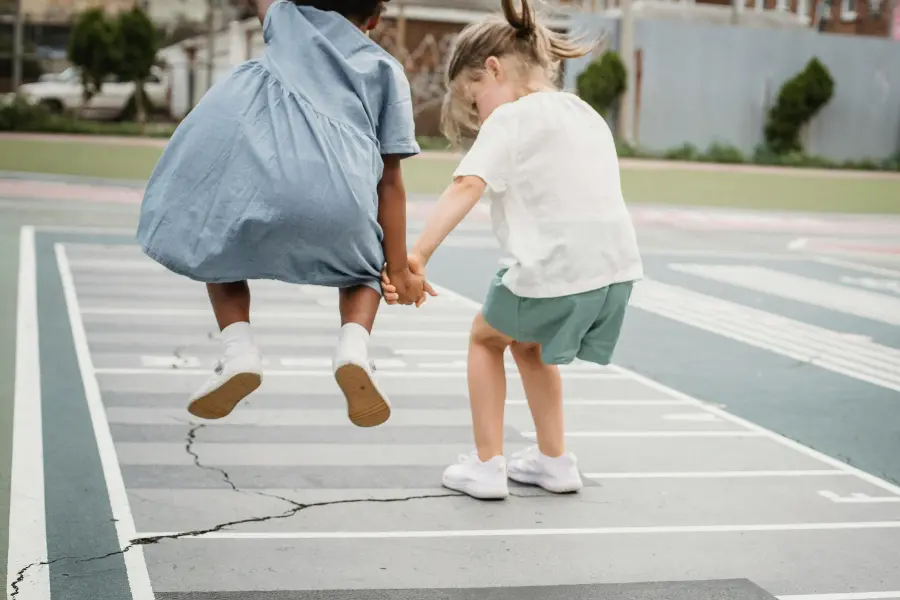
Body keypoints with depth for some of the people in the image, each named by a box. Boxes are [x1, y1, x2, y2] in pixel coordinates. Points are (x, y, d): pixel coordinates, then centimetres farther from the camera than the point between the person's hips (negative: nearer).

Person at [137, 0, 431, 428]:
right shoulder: (386, 69, 27)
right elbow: (389, 181, 21)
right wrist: (398, 269, 25)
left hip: (253, 166, 0)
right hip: (337, 193, 0)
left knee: (223, 248, 30)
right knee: (362, 270, 29)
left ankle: (238, 349, 6)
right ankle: (354, 348, -1)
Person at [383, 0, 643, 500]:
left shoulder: (510, 118, -3)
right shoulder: (586, 114, 22)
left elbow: (467, 186, -18)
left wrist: (418, 255, -26)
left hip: (554, 271, -7)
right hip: (617, 266, 7)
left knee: (485, 337, 21)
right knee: (526, 342, 31)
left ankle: (486, 465, 18)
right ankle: (554, 460, 34)